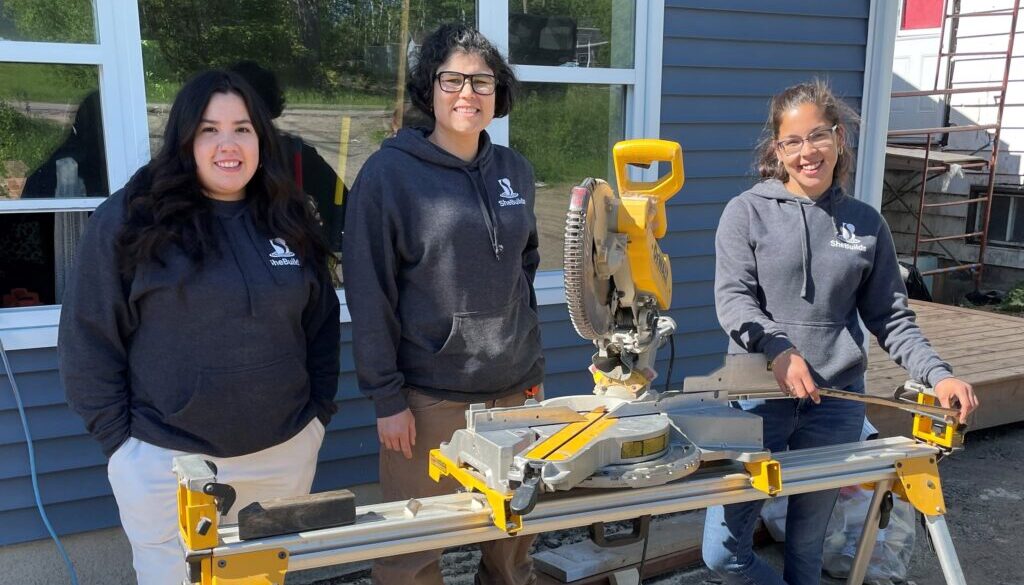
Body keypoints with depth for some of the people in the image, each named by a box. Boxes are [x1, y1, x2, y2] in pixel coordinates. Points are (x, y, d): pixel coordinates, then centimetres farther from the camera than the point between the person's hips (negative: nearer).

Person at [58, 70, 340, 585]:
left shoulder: (290, 222, 4)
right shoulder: (128, 219, -9)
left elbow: (322, 325, 11)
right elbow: (88, 339, -6)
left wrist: (319, 411, 7)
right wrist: (119, 438, -7)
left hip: (285, 453, 4)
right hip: (166, 461, -3)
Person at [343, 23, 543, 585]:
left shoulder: (515, 171, 7)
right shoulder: (388, 173, -9)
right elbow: (368, 295, -10)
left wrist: (531, 364, 14)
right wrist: (386, 397, -12)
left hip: (513, 388, 5)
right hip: (428, 393, -4)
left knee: (516, 535, 16)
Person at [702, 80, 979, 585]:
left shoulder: (866, 224, 8)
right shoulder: (746, 212, 0)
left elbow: (891, 318, 10)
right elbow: (732, 298, -9)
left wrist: (937, 375, -5)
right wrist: (778, 349, -26)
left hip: (837, 402, 2)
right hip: (758, 394, -2)